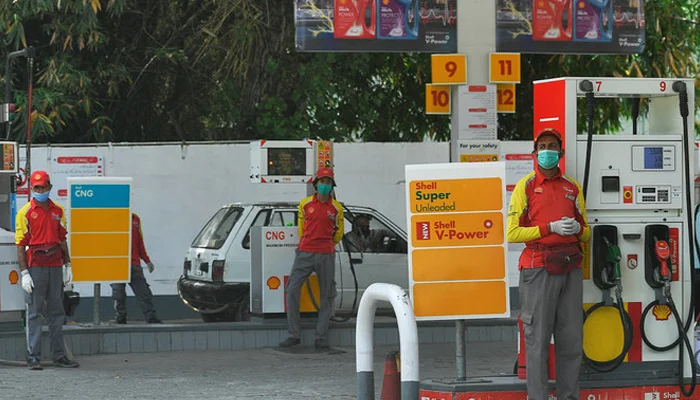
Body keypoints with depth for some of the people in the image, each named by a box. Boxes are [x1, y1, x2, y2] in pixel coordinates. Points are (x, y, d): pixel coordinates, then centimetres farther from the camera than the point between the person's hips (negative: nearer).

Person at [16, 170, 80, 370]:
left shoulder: (58, 211, 11)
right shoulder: (25, 212, -4)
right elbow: (20, 245, -6)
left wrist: (67, 266, 13)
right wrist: (24, 273, -12)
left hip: (55, 266, 5)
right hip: (35, 268, -5)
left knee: (57, 312, 10)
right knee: (34, 312, -3)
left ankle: (59, 355, 17)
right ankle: (33, 357, -2)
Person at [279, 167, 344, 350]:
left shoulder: (336, 207, 5)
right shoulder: (305, 203, 6)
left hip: (326, 256, 0)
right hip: (304, 253, 0)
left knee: (327, 295, 1)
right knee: (292, 291, -8)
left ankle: (321, 338, 6)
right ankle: (294, 335, -2)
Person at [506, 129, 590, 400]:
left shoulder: (573, 187, 16)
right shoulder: (526, 186, 3)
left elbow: (586, 232, 22)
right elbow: (513, 233, -6)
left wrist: (578, 229, -2)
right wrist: (550, 228, -13)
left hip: (570, 269, 4)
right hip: (539, 269, -4)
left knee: (571, 340, 5)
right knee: (537, 340, -6)